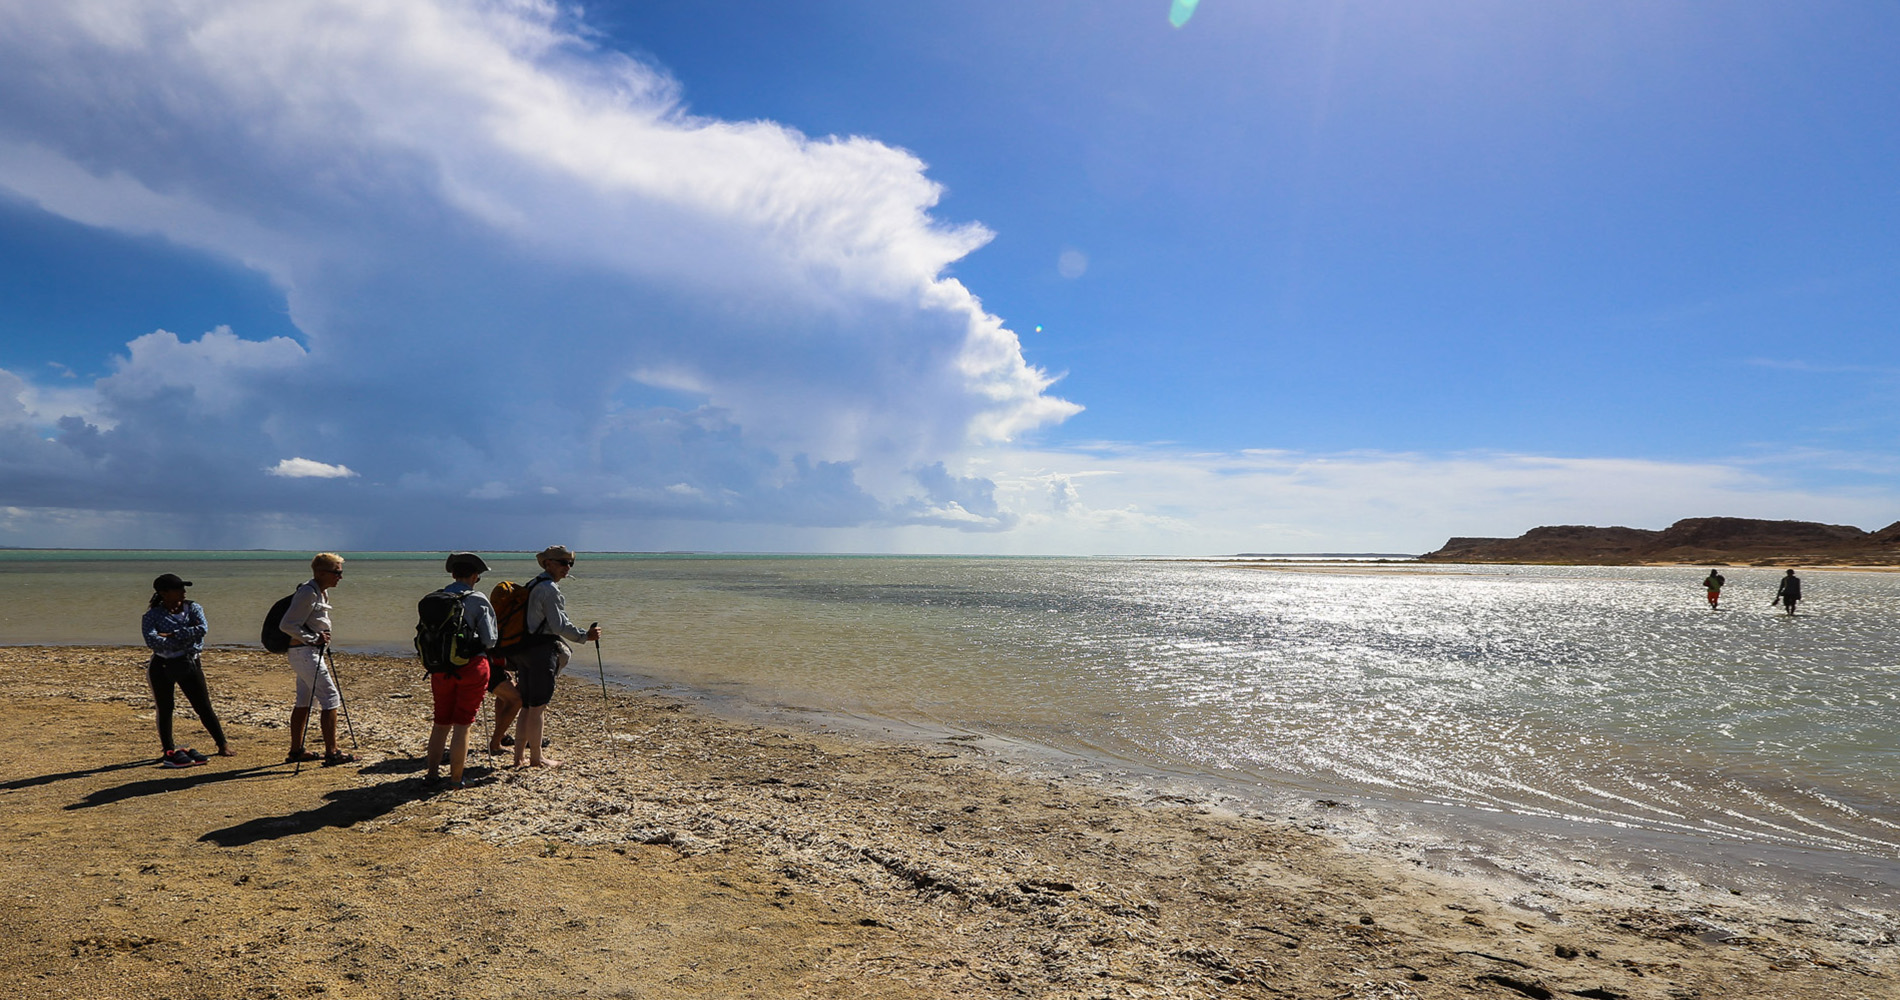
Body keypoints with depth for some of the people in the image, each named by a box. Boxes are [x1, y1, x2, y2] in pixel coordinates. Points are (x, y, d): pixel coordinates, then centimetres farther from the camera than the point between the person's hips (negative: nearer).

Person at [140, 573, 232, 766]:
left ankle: (223, 746, 7)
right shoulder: (152, 615, -4)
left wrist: (172, 635, -20)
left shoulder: (192, 608, 1)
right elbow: (152, 640, -21)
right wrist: (184, 641, -24)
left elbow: (202, 628, -18)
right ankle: (169, 750, 22)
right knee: (165, 710, 8)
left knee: (204, 707, 1)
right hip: (161, 667, 0)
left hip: (189, 664, 1)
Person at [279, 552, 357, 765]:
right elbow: (287, 625, -21)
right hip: (305, 653, -10)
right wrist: (314, 638, -20)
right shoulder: (308, 593, -18)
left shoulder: (322, 592, 13)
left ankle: (296, 750, 24)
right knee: (330, 698, -10)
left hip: (310, 653, 10)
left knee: (304, 700, 15)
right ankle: (332, 752, -9)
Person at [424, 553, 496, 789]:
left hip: (441, 669, 5)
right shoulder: (478, 601, -10)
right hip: (471, 668, -4)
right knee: (462, 725, 3)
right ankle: (455, 780, 8)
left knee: (441, 723, 19)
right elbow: (489, 641, -11)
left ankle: (432, 773, 25)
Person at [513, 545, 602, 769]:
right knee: (537, 707, -2)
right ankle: (536, 759, 6)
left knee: (527, 706, 15)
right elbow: (559, 625, -18)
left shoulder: (532, 586, 18)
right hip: (542, 651, -10)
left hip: (525, 649, 10)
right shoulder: (549, 589, -13)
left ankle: (518, 757, 20)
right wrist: (585, 635, -10)